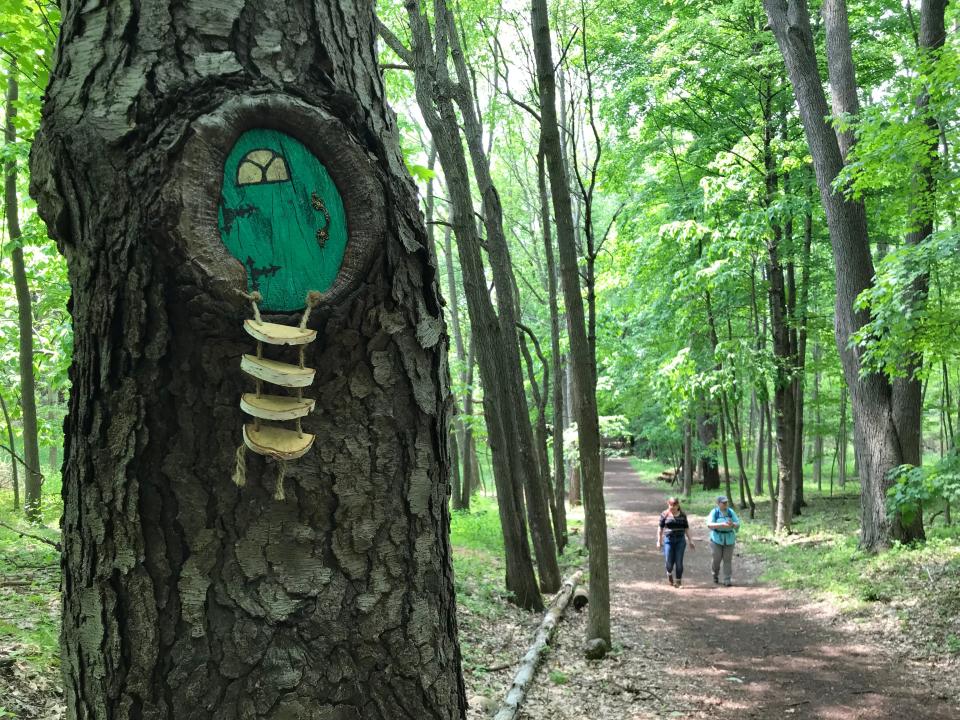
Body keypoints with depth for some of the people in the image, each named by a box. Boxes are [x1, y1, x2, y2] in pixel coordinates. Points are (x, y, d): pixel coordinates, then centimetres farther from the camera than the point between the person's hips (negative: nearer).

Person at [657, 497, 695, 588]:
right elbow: (661, 528, 3)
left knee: (679, 562, -1)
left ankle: (679, 581, 11)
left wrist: (690, 541, 7)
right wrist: (659, 541, 0)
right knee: (669, 562, -2)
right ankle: (669, 574, 30)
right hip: (668, 540, -1)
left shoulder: (682, 515, 5)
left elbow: (686, 528, 10)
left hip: (680, 540, 1)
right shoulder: (664, 514, 0)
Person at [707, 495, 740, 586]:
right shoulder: (714, 512, -9)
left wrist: (732, 524, -24)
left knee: (728, 559, -4)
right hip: (717, 539, -2)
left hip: (729, 539, 2)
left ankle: (727, 580, -2)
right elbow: (709, 524, -20)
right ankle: (715, 574, 31)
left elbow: (738, 524, -1)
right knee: (717, 559, 2)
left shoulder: (731, 512, -1)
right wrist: (722, 524, -31)